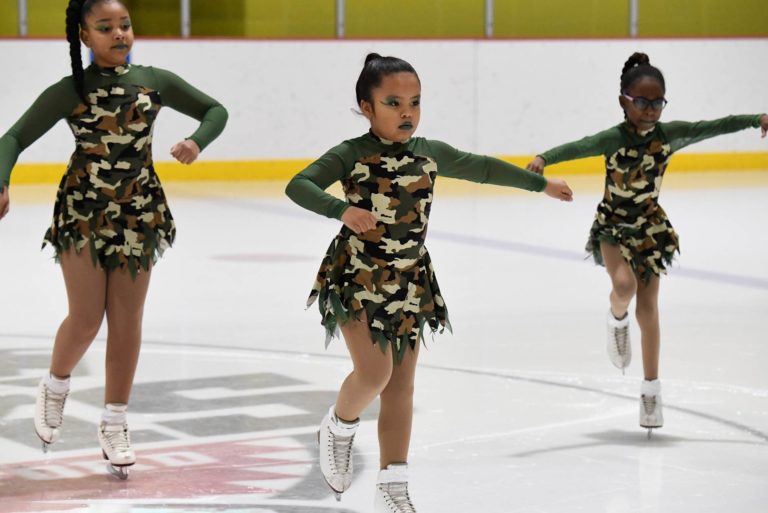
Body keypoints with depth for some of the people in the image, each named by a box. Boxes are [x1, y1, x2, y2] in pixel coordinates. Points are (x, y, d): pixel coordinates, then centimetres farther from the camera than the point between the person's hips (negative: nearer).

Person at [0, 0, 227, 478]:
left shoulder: (155, 82, -3)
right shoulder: (71, 92, -10)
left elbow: (215, 110, 7)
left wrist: (196, 142, -15)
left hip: (139, 214, 3)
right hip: (83, 211, -3)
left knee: (127, 322, 5)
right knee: (86, 318, -6)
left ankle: (115, 425, 16)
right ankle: (56, 387, 25)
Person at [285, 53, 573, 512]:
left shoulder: (430, 154, 3)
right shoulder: (353, 154, -11)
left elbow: (483, 168, 18)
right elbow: (298, 186, -20)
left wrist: (540, 183, 27)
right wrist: (342, 210, -37)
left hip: (409, 284, 5)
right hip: (356, 277, -5)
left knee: (401, 386, 5)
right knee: (374, 372, -17)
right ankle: (339, 427, 16)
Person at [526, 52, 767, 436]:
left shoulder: (669, 134, -10)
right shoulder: (613, 139, -21)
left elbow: (714, 127, -8)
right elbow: (577, 148, -37)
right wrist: (544, 158, -55)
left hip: (650, 228, 3)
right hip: (613, 226, -3)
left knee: (648, 308, 5)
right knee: (624, 284, -29)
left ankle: (651, 389, 15)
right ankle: (617, 320, 9)